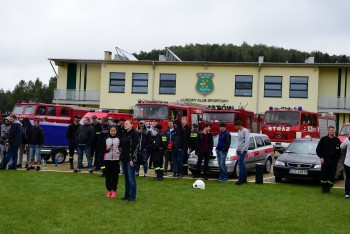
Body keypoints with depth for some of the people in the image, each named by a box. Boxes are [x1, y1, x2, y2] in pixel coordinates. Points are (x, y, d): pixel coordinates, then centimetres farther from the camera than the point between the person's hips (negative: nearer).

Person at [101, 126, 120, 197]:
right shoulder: (106, 139, 6)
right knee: (108, 175, 3)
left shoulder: (118, 139, 5)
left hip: (116, 159, 0)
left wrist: (120, 152, -11)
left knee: (115, 175, 1)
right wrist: (107, 149, -13)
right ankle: (108, 190, 13)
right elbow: (102, 150, 6)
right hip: (107, 159, 1)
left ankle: (114, 190, 10)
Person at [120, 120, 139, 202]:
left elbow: (134, 147, -14)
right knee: (126, 178, 12)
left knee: (131, 178, -5)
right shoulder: (124, 134, 15)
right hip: (124, 158, 8)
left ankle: (132, 196, 0)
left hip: (130, 159, -8)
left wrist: (132, 159, -19)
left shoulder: (134, 133, -8)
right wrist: (121, 157, 11)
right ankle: (127, 195, 20)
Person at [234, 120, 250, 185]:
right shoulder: (239, 131, 16)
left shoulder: (245, 131, -10)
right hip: (239, 150, 8)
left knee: (241, 165, -11)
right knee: (242, 165, 10)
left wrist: (243, 150, -17)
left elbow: (247, 141, -16)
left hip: (243, 150, -8)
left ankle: (241, 179, -11)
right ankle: (244, 178, 14)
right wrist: (237, 149, 12)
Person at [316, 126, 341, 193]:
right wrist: (321, 157, -6)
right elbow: (318, 149, 3)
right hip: (325, 159, -2)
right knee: (324, 173, -3)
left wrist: (337, 158, 4)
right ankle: (323, 187, 7)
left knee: (332, 174, 1)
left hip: (334, 160, 2)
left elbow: (339, 150, 14)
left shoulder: (337, 140, 7)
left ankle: (328, 187, 10)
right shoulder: (323, 139, 0)